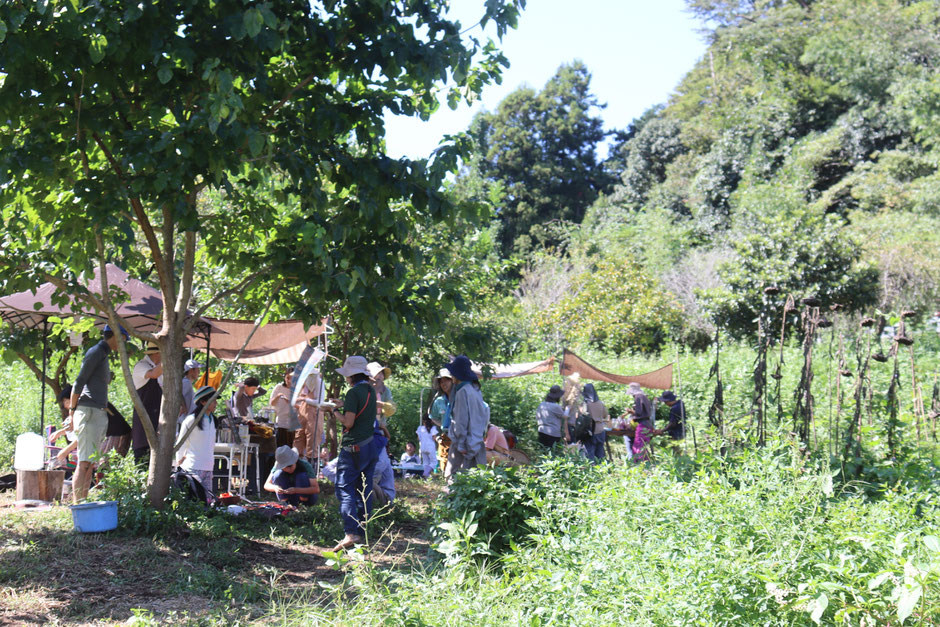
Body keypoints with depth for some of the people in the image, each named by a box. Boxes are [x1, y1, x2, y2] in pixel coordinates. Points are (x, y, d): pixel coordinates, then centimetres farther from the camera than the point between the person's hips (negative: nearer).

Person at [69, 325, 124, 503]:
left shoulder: (104, 355, 23)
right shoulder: (96, 352, -5)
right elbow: (79, 382, -11)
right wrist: (72, 411, -12)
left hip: (99, 414, 9)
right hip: (89, 412, -9)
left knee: (90, 463, 6)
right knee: (84, 463, -13)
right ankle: (76, 505, -16)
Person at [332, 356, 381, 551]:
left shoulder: (354, 392, -14)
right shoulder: (371, 391, 10)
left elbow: (349, 422, -17)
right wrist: (343, 404, 22)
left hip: (354, 447, -8)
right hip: (371, 445, 8)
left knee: (344, 489, -8)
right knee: (364, 491, 12)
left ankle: (351, 533, -19)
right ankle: (362, 532, 18)